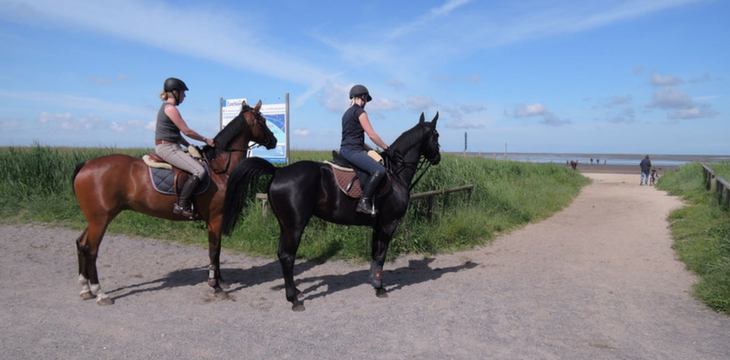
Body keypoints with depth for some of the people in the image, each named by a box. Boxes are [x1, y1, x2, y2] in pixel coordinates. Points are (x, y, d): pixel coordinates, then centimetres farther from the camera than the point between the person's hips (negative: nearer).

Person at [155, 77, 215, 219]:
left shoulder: (167, 107, 18)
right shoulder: (170, 108, -13)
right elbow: (187, 131, -14)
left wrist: (190, 146, 14)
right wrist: (205, 140, -3)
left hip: (169, 147, 11)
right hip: (167, 148, -11)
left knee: (199, 163, 17)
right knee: (199, 171, -22)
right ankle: (182, 206, -21)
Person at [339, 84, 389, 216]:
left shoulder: (347, 113, 22)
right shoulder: (360, 111, -6)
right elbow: (372, 135, -10)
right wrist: (386, 148, 2)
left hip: (345, 149, 10)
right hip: (352, 151, -10)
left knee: (374, 169, 26)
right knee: (379, 170, -23)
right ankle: (364, 202, -27)